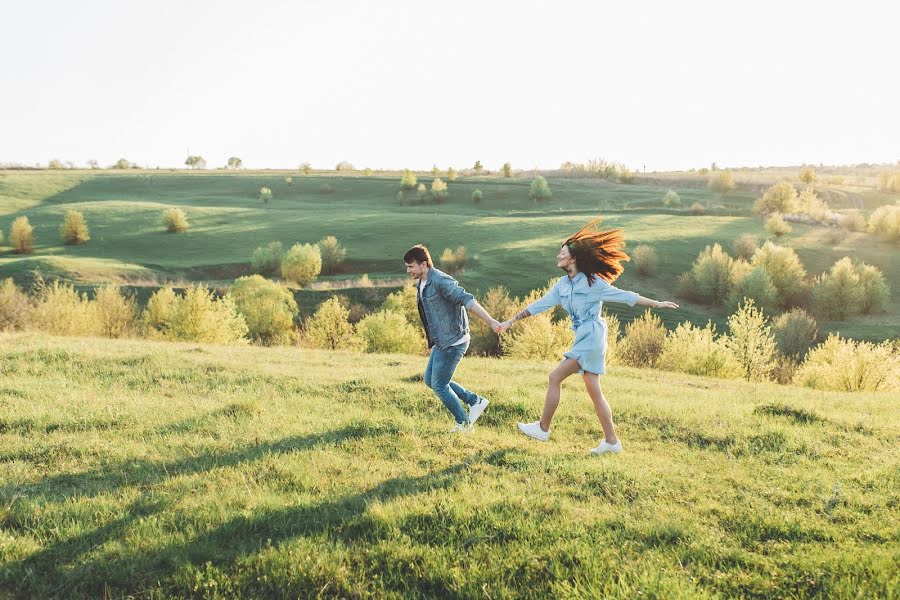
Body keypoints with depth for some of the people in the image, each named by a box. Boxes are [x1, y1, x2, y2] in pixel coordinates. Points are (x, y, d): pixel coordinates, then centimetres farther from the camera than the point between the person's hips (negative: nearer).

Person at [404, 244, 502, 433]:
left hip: (452, 342, -10)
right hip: (442, 342, 10)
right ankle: (475, 401, 22)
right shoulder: (422, 284, 10)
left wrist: (490, 321, -36)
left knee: (439, 385, -1)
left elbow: (468, 300, -29)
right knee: (430, 380, 17)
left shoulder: (441, 281, -21)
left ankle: (465, 424, 16)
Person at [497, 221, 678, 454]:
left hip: (592, 336, -8)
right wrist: (511, 321, 12)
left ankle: (543, 428, 2)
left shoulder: (592, 282, -9)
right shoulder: (563, 284, 11)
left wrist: (656, 304, -5)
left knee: (555, 377, -9)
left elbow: (624, 296, -5)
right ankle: (611, 441, 13)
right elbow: (541, 304, 14)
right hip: (582, 338, 8)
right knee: (594, 392, 8)